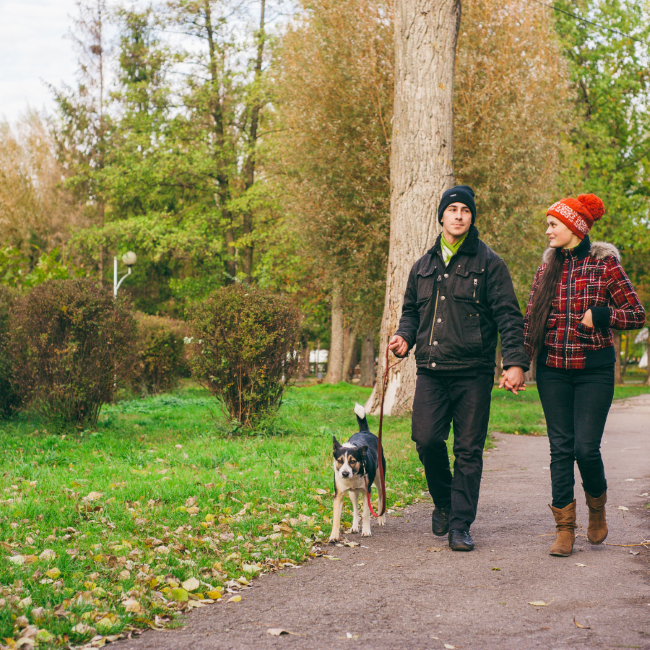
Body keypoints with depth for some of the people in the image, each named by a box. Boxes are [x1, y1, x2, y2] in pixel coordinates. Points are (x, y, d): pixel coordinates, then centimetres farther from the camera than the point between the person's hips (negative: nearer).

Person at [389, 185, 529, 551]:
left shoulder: (488, 263, 3)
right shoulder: (424, 266, 15)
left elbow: (509, 316, -2)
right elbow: (412, 311, 27)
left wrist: (516, 362, -14)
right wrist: (405, 337, 5)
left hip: (473, 373, -3)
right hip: (430, 370, 3)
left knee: (469, 450, 0)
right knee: (426, 439, -8)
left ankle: (461, 525, 8)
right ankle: (444, 503, 18)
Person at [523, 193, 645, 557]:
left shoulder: (605, 264, -3)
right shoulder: (549, 266, 10)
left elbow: (638, 315, -1)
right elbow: (531, 316, 15)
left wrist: (599, 315, -16)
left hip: (594, 368, -4)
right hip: (553, 370, 4)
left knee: (586, 447, -8)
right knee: (561, 448, 2)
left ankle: (598, 507, 21)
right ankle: (565, 529, 7)